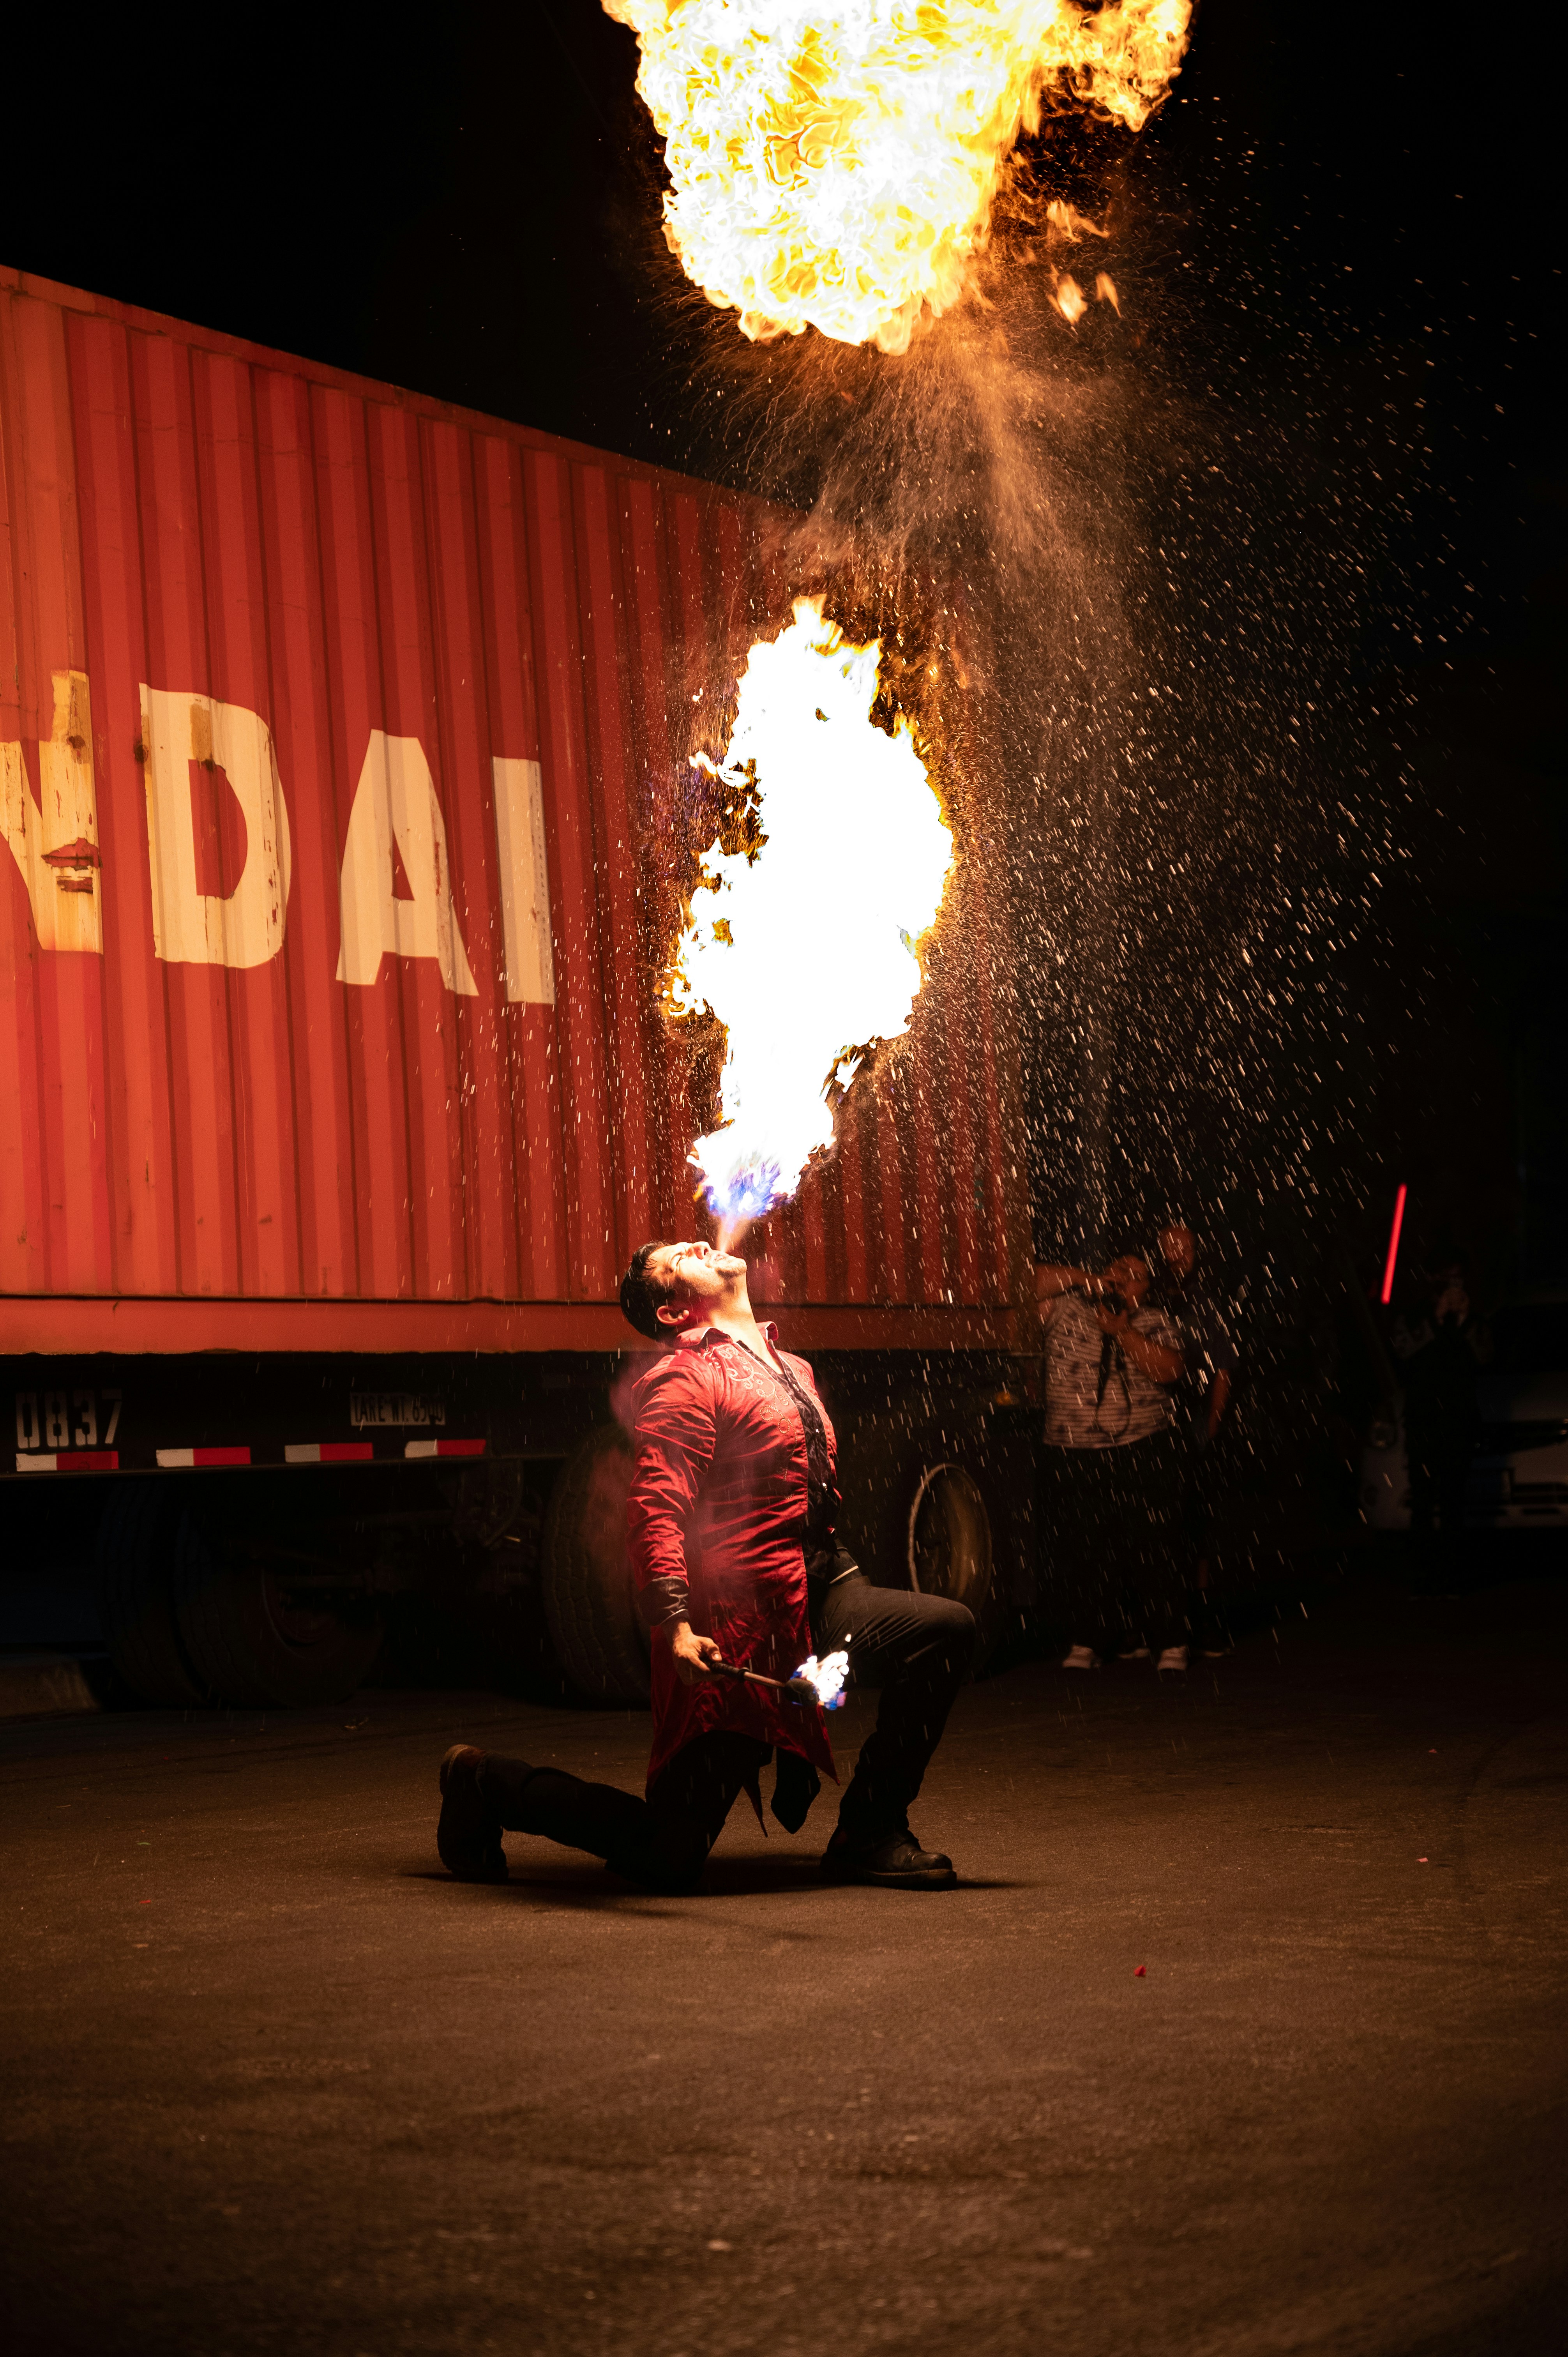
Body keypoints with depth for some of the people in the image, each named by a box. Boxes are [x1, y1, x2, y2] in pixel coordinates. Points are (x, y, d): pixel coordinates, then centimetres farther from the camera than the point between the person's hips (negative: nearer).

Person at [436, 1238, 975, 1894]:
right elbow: (653, 1512, -21)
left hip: (818, 1603, 8)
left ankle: (869, 1836, -1)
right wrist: (676, 1627, -34)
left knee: (946, 1629, -13)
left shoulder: (791, 1369, 19)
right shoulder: (686, 1379, -9)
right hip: (739, 1627, -8)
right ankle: (486, 1783, 16)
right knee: (667, 1859, -7)